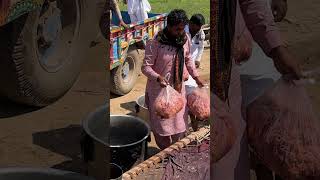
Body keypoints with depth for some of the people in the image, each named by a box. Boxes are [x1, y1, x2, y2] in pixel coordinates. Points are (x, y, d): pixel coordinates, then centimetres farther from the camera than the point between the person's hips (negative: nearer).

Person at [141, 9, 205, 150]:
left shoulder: (185, 38, -4)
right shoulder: (155, 43, -21)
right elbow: (145, 67, -18)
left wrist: (196, 76, 9)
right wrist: (158, 78, -35)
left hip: (179, 87, 5)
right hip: (160, 89, -5)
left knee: (180, 121, 14)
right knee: (162, 124, 6)